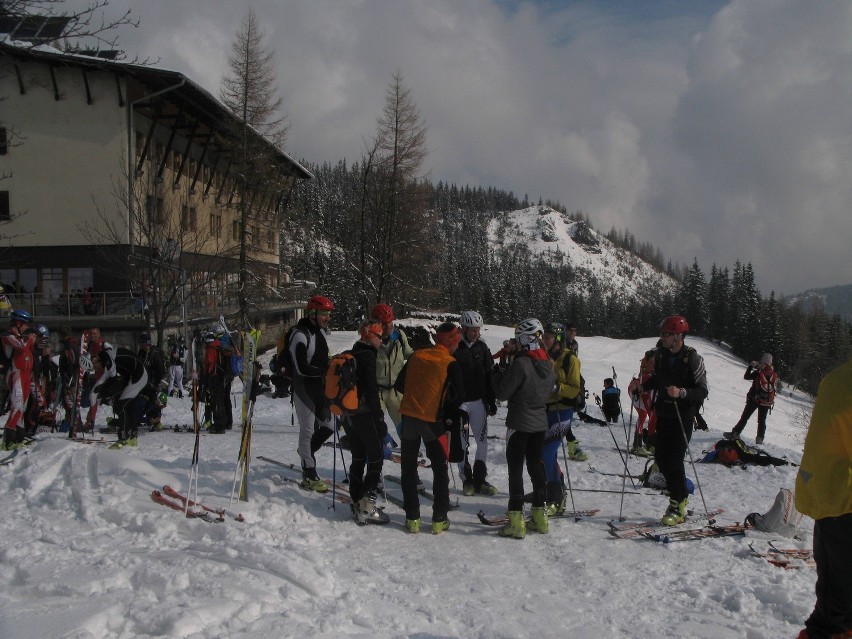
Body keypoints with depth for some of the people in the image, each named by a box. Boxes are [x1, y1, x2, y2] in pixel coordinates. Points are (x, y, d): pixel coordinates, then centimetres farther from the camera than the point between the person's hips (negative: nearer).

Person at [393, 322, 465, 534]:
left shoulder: (416, 356, 5)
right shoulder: (450, 364, -7)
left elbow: (399, 385, 9)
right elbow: (459, 395, -10)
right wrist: (446, 413, 5)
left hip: (408, 417, 3)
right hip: (432, 421, -3)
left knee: (409, 468, 14)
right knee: (440, 469, 11)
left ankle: (412, 518, 14)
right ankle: (439, 520, 12)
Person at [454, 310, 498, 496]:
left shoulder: (482, 348, 7)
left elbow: (489, 376, 11)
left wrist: (491, 402, 9)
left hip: (479, 402, 4)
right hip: (459, 403, -4)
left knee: (483, 441, 3)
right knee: (462, 443, 1)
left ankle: (480, 479, 12)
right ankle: (467, 479, 13)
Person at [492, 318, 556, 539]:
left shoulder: (520, 364, -20)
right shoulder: (548, 364, 3)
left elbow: (503, 393, -16)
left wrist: (497, 374, 0)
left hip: (519, 424, -7)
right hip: (540, 423, 7)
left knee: (515, 470, -2)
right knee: (536, 466, 15)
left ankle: (516, 521, -2)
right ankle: (539, 516, 21)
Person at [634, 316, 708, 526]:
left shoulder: (692, 358, -14)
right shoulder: (660, 354, 4)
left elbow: (702, 391, -14)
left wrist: (682, 392, -30)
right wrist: (643, 386, 2)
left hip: (682, 417, -6)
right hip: (663, 414, 6)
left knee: (674, 460, -9)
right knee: (662, 459, 8)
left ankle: (678, 507, 2)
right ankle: (681, 495, 28)